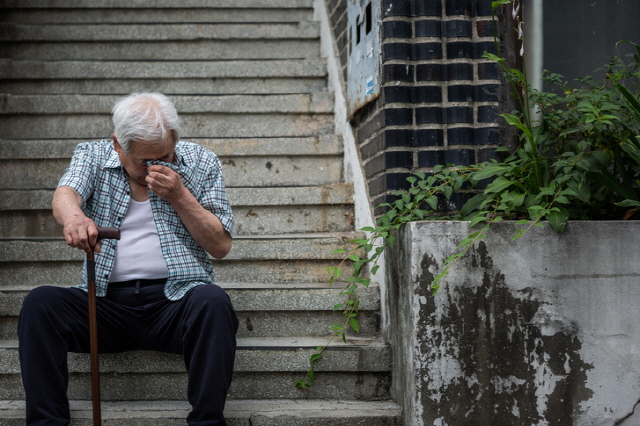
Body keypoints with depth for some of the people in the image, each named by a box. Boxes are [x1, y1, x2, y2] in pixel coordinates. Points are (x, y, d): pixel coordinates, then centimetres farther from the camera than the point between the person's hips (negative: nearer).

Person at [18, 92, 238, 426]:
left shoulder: (201, 163, 8)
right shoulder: (92, 156, 9)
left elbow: (221, 246, 3)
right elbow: (64, 195, -14)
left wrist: (179, 196, -10)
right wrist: (73, 216, -39)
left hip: (175, 298, -1)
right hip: (107, 300, 2)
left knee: (212, 301, -34)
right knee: (39, 303, -23)